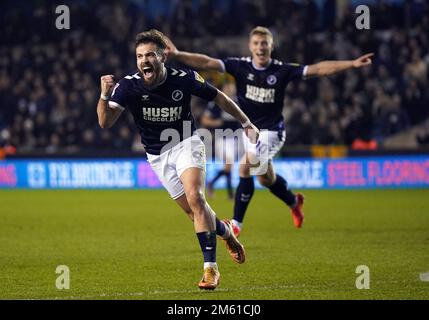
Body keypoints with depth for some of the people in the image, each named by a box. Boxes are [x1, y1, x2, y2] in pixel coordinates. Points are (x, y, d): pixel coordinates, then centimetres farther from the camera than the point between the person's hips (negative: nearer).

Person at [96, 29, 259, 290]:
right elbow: (105, 122, -26)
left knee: (194, 197, -24)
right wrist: (105, 96, -45)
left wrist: (246, 123, 6)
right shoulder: (128, 85, -17)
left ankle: (211, 268, -22)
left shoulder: (184, 79, -17)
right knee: (193, 210, 1)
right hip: (158, 156, 2)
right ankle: (225, 231, 35)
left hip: (186, 143, -2)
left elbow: (218, 97, 0)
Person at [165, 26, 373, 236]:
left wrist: (352, 64, -20)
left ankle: (236, 223, -14)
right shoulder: (240, 66, -7)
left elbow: (318, 69, -13)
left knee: (245, 168, -21)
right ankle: (294, 202, 47)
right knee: (265, 178, 16)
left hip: (271, 131, -4)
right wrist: (178, 55, -28)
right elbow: (207, 63, -15)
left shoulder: (282, 70, -11)